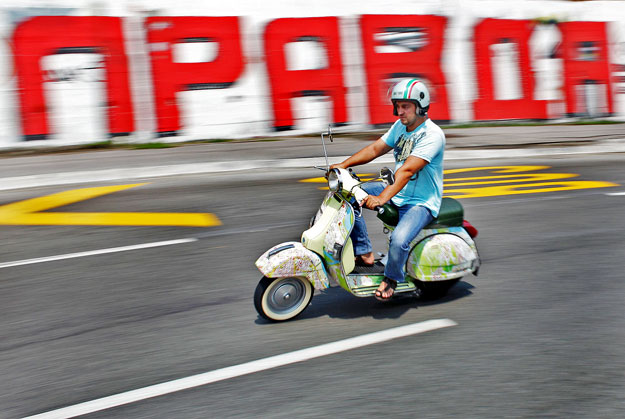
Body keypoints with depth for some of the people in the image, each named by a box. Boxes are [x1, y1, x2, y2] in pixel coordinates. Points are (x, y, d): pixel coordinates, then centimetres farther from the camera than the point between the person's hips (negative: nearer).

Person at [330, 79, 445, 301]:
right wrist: (343, 164, -8)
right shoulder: (400, 126, 6)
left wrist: (382, 198, -41)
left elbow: (407, 170, -32)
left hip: (421, 202, -8)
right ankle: (364, 253, 4)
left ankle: (392, 277, 1)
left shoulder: (433, 135, -21)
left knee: (399, 239, -33)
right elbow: (375, 148, 6)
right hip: (396, 192, 8)